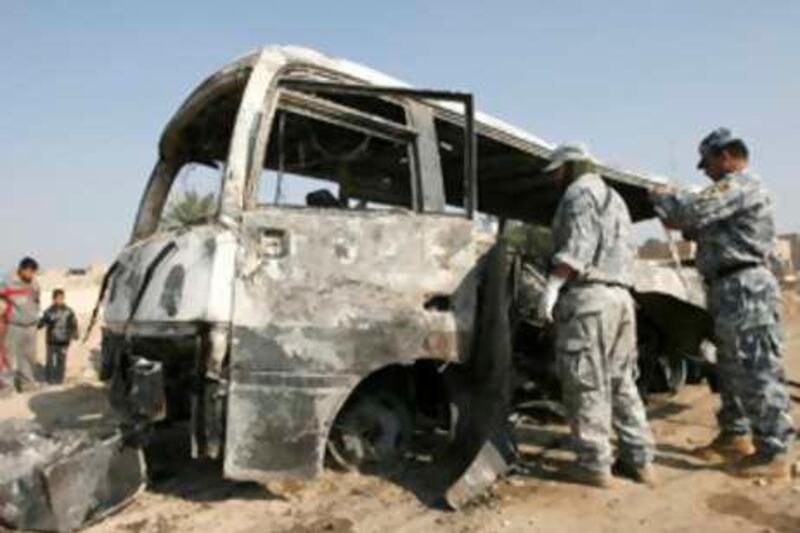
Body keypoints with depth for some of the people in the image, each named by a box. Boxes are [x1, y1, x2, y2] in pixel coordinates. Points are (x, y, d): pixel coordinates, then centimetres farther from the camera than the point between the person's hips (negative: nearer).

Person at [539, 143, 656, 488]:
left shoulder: (579, 192, -1)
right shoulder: (614, 198, 28)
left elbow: (577, 245, -16)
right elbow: (628, 249, 22)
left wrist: (552, 286, -20)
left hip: (588, 296, -9)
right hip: (621, 297, 9)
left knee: (585, 383, -4)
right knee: (621, 381, 14)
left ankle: (594, 464, 1)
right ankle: (640, 460, 18)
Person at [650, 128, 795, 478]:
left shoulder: (739, 185, -12)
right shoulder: (736, 188, 22)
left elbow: (695, 209, -25)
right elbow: (712, 228, 27)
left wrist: (662, 196, -6)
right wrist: (682, 227, 10)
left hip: (744, 288, -11)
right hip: (731, 288, 11)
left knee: (757, 370, -6)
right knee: (733, 367, 17)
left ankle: (774, 453, 1)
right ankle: (735, 436, 28)